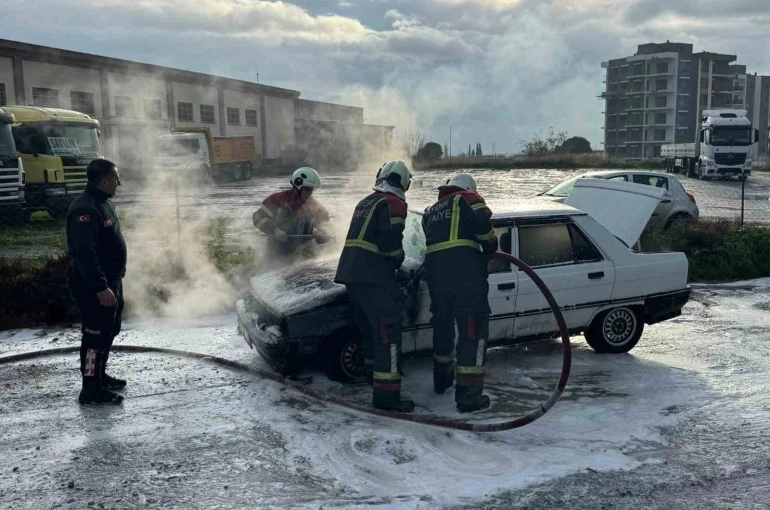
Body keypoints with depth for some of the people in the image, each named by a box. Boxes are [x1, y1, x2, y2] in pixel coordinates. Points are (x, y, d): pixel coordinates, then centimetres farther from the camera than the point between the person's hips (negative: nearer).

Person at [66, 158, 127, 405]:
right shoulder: (85, 210, -23)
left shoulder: (102, 202, 11)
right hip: (94, 286, -11)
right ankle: (91, 389, 2)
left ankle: (99, 375, 33)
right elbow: (85, 253, -28)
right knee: (97, 333, -5)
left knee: (110, 330, 19)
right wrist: (100, 288, -30)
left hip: (111, 280, 11)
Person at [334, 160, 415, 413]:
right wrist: (398, 261, 5)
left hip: (350, 272, 9)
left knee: (369, 326, 22)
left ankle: (373, 370, 37)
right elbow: (390, 243, -16)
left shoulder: (365, 202, 21)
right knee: (388, 332, -9)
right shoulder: (393, 203, -6)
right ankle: (386, 394, -13)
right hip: (373, 277, -9)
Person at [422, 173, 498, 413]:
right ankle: (468, 395, -6)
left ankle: (442, 379, 39)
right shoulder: (468, 199, 8)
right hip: (466, 273, -6)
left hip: (435, 273, 6)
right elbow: (483, 223, -8)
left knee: (442, 325, 22)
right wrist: (490, 247, 8)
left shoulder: (430, 211, 28)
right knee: (473, 329, -3)